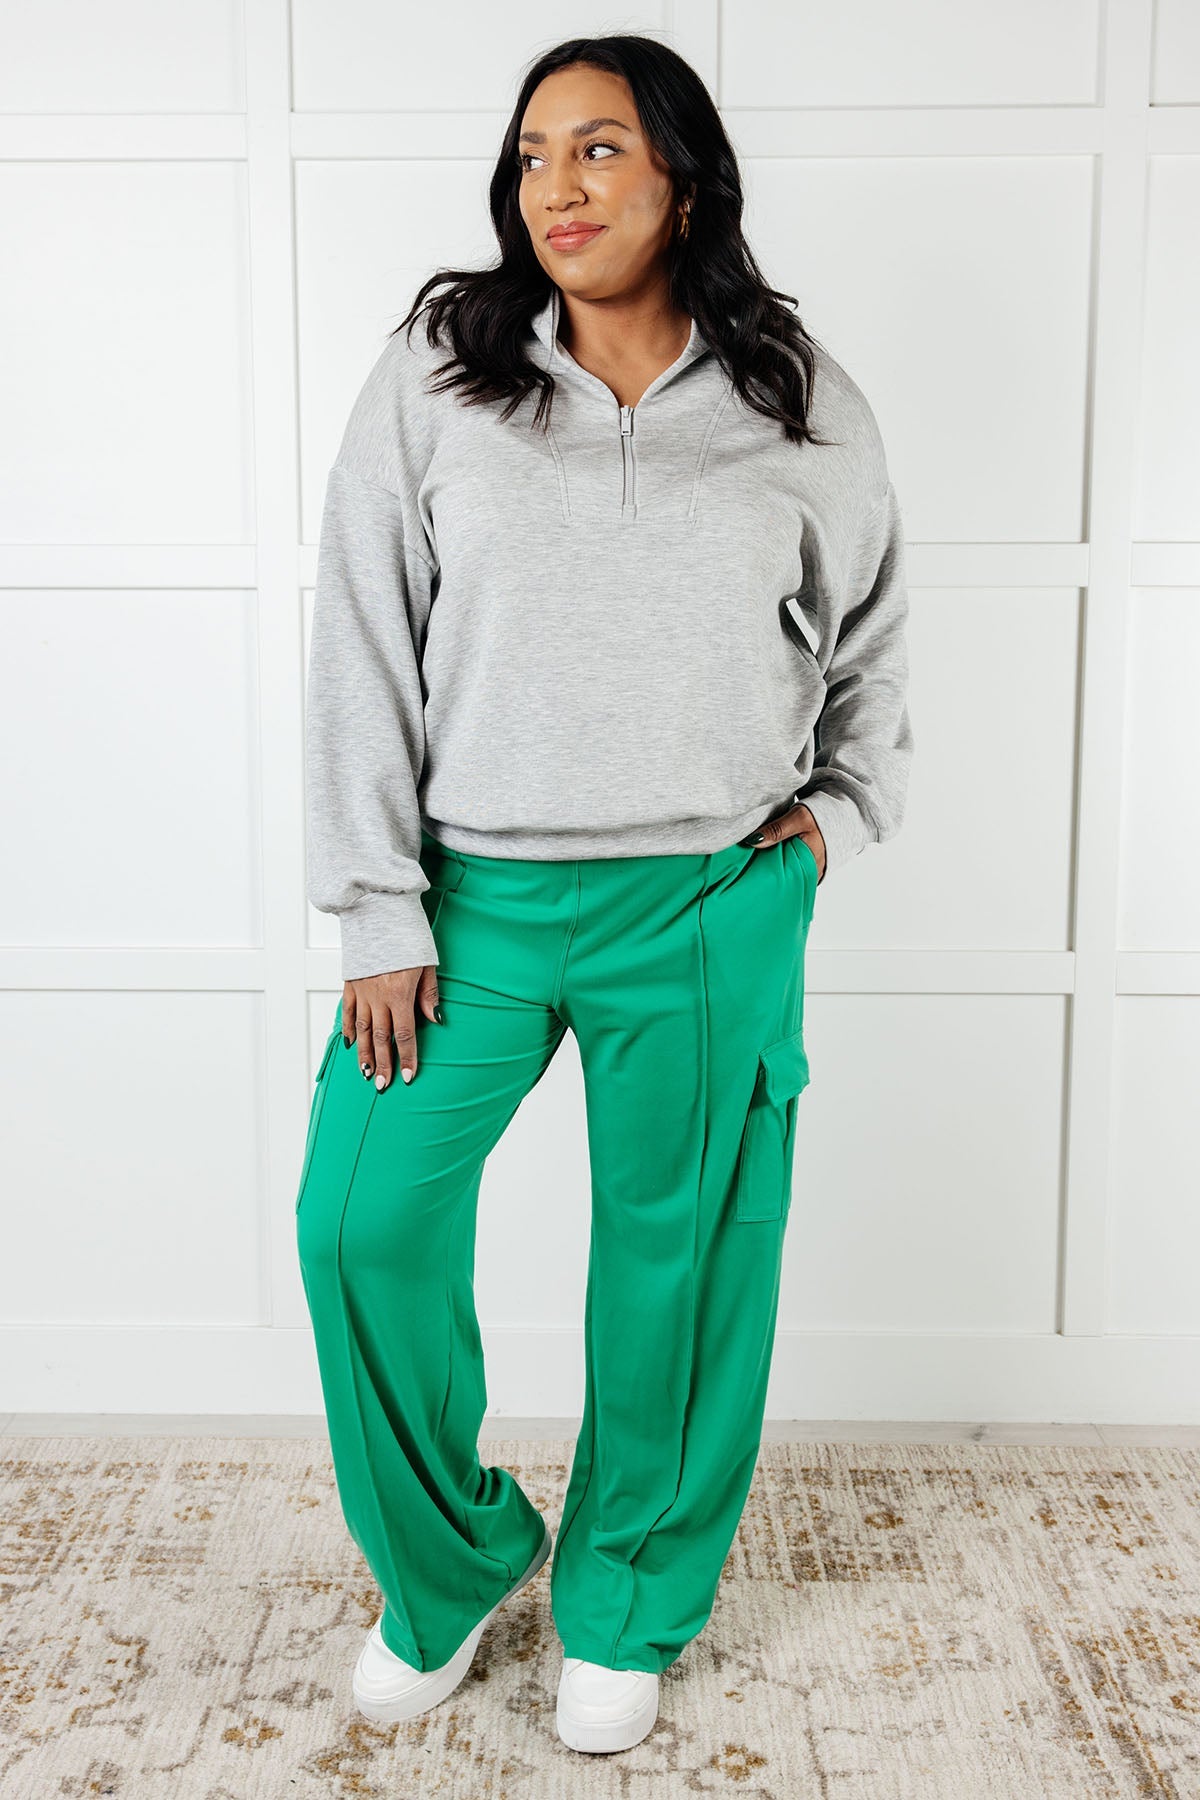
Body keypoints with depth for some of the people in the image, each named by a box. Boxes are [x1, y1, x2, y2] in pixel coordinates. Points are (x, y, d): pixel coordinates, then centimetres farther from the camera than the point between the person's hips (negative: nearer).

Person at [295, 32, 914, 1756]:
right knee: (362, 1223, -1)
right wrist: (379, 914, -7)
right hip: (475, 891, 1)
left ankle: (627, 1605, 33)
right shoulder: (434, 378, -1)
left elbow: (873, 629, 17)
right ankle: (450, 1561, 27)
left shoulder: (801, 406, 2)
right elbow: (364, 648, -3)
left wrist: (843, 806, 5)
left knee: (676, 1256, 9)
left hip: (711, 911, 0)